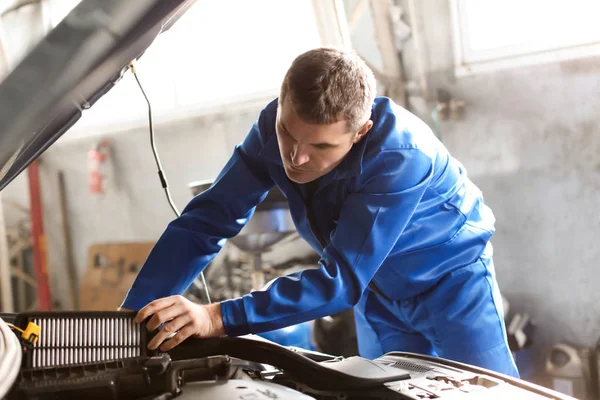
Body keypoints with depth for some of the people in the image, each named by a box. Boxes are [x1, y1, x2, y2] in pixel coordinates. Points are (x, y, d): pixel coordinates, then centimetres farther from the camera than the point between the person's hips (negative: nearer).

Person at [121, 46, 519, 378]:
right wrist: (131, 319, -28)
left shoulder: (399, 155, -37)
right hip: (378, 292, 4)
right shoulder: (276, 125, -22)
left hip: (452, 278, -4)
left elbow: (342, 280, -39)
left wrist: (218, 318, -48)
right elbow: (204, 222, -20)